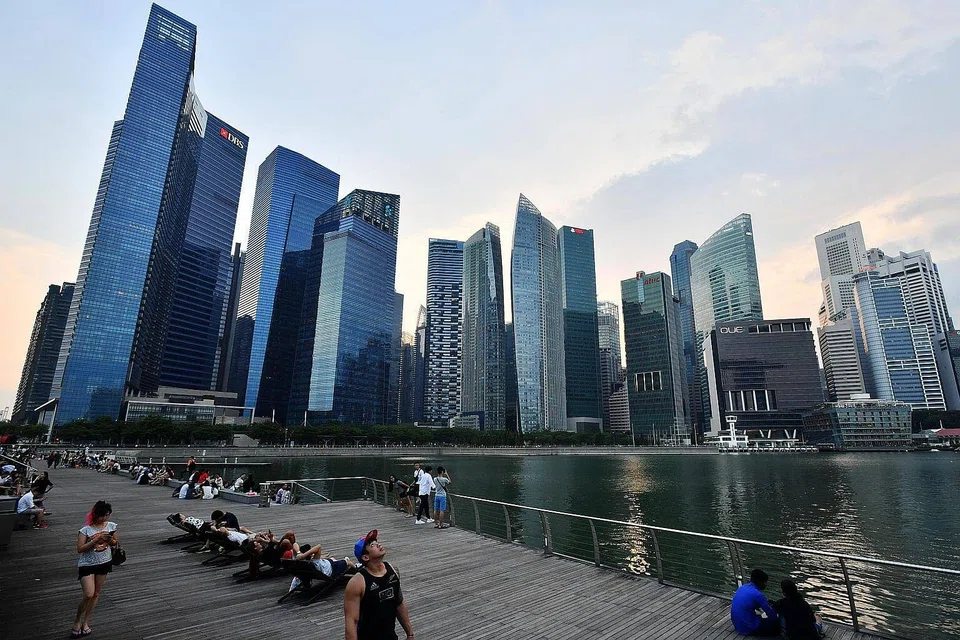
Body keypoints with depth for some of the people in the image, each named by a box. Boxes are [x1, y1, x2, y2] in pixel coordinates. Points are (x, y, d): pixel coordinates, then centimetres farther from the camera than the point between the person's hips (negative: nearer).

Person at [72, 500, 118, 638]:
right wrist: (97, 539, -27)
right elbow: (80, 549, -19)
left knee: (96, 594, 11)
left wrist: (111, 540, -15)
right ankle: (77, 621, 11)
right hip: (87, 564, -3)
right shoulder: (86, 529, -13)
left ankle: (85, 622, 27)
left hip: (104, 563, 4)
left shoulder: (111, 526, -3)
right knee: (88, 595, -13)